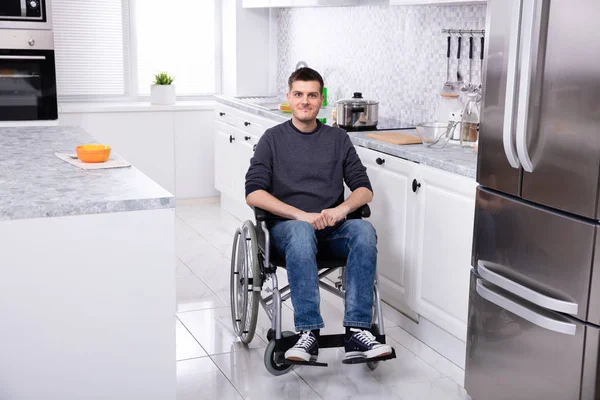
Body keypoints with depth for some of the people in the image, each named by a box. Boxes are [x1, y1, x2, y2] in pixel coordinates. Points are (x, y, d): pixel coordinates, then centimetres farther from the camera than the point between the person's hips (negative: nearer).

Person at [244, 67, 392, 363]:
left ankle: (356, 331, -36)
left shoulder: (338, 139, 15)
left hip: (332, 228, 2)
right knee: (302, 232, -38)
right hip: (287, 226, -2)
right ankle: (308, 334, -40)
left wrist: (342, 209, -15)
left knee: (364, 230, -31)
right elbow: (254, 194, -4)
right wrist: (301, 214, -18)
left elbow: (364, 189, 9)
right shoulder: (273, 139, 8)